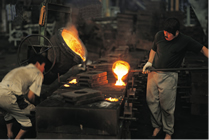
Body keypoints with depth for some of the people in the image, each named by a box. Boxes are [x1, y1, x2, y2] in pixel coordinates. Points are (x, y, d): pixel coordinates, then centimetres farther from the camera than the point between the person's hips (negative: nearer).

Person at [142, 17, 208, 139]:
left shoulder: (185, 41, -9)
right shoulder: (159, 35, 3)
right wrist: (149, 62, 3)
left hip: (169, 76, -4)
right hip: (153, 72, 5)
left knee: (167, 106, 1)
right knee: (152, 101, 9)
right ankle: (157, 126, 30)